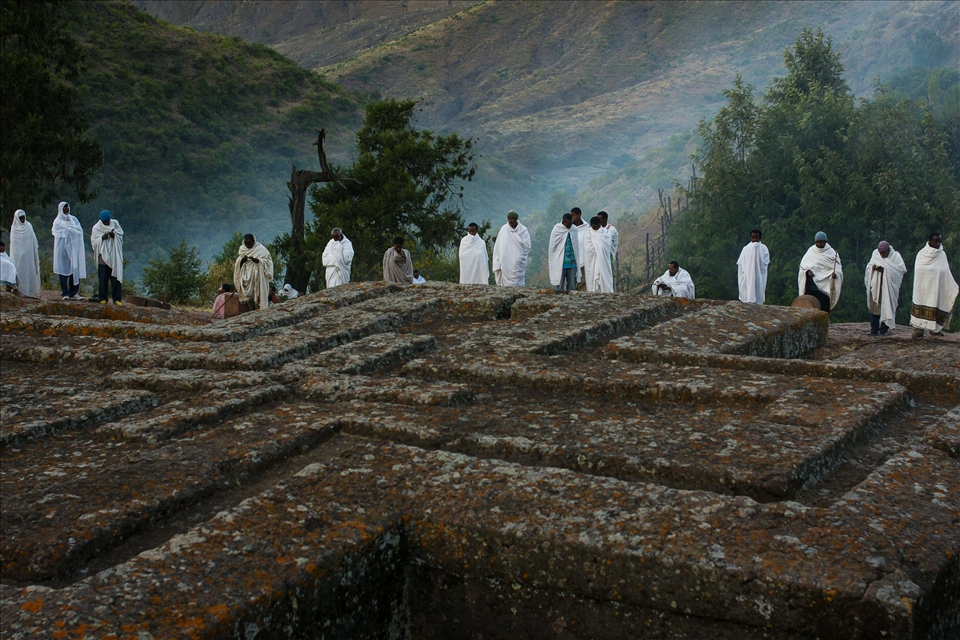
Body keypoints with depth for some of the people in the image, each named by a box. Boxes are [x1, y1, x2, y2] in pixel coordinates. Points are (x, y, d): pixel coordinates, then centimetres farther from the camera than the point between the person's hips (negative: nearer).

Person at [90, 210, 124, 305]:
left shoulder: (115, 224, 6)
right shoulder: (96, 228, 3)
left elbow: (121, 237, 6)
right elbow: (93, 242, 0)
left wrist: (114, 235, -14)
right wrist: (102, 238, -16)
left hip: (114, 257, 0)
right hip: (103, 257, 0)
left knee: (115, 277, -4)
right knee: (103, 279, -1)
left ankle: (117, 298, -2)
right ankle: (103, 298, 7)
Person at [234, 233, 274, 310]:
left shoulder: (261, 249, -2)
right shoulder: (242, 249, 12)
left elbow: (268, 261, -3)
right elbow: (238, 263, 16)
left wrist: (257, 260, -18)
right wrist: (242, 260, -8)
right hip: (246, 276, 4)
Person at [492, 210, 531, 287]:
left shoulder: (523, 230, 3)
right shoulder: (503, 229, 6)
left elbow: (527, 246, -5)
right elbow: (498, 247, 5)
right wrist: (497, 264, -1)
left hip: (517, 265, -1)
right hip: (504, 264, 1)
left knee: (516, 285, -5)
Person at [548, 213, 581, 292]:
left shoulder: (574, 229, 6)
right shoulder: (556, 230, -5)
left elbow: (577, 246, 14)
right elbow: (551, 247, -1)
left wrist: (577, 261, 12)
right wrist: (550, 264, -1)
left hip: (572, 263, 4)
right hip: (560, 263, -4)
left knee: (572, 285, 3)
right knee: (560, 286, -2)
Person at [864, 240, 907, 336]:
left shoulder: (895, 256, -4)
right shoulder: (875, 254, 6)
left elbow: (902, 269, -14)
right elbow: (868, 267, 8)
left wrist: (885, 269, -20)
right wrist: (873, 267, -17)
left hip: (889, 287, -3)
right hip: (876, 285, 3)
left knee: (886, 308, -3)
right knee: (874, 307, 3)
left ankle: (883, 330, 3)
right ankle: (874, 330, 8)